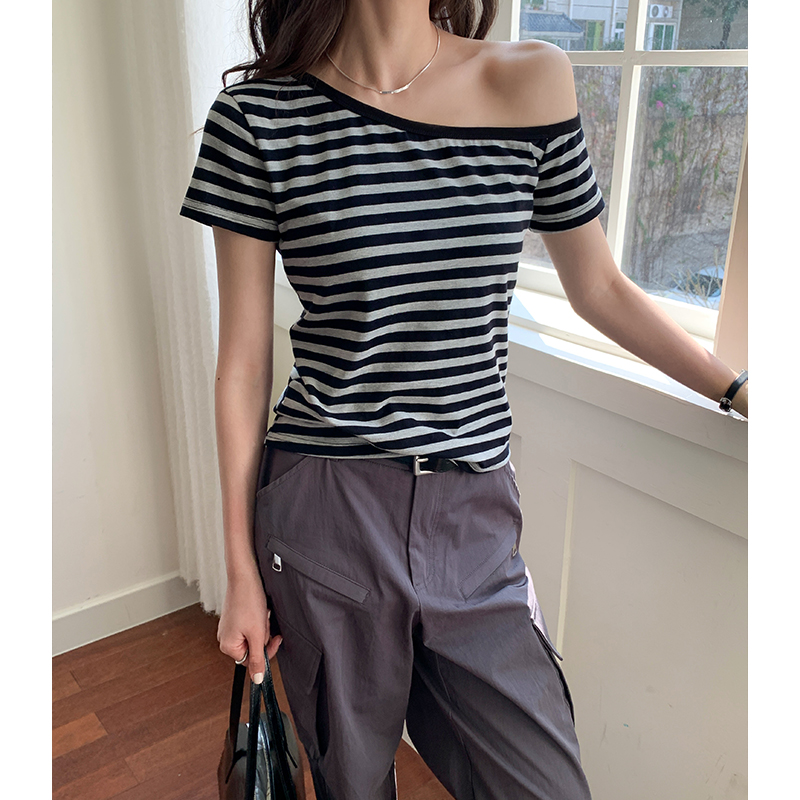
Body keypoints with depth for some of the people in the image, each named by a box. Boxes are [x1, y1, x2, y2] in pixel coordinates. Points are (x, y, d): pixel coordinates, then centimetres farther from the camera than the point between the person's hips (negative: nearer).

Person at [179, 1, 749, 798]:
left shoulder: (533, 82, 1)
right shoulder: (259, 115, -4)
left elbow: (601, 291, 12)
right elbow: (244, 364, -1)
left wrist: (740, 393, 14)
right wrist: (242, 569, 2)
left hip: (474, 524, 3)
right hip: (324, 521, -1)